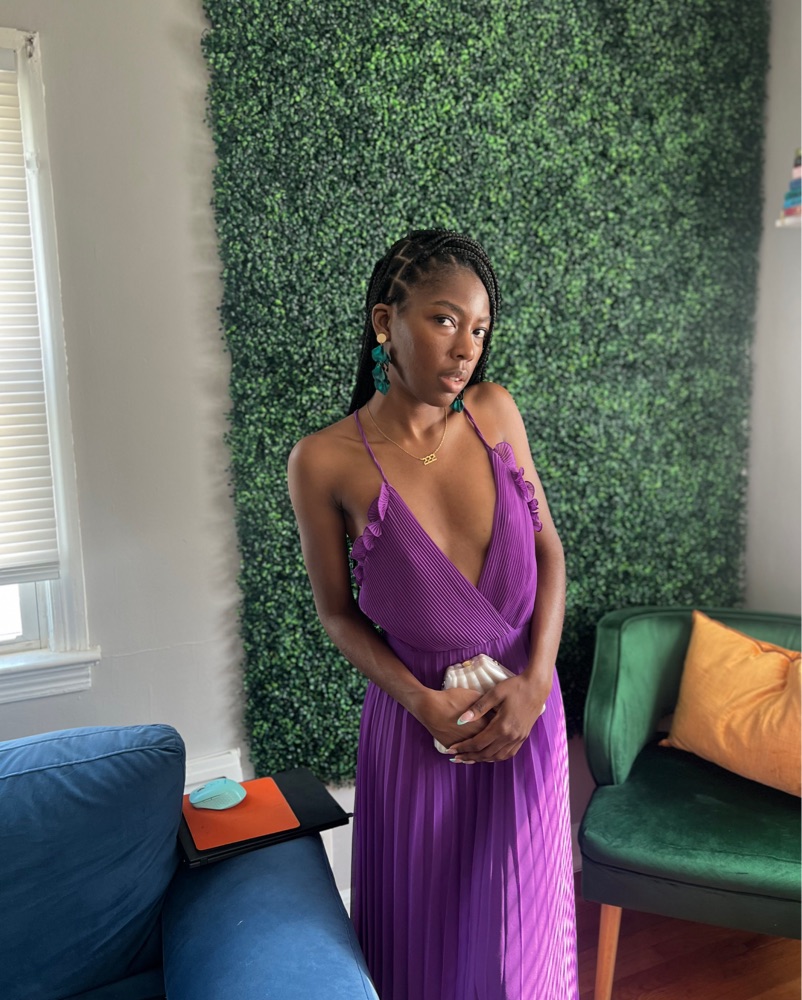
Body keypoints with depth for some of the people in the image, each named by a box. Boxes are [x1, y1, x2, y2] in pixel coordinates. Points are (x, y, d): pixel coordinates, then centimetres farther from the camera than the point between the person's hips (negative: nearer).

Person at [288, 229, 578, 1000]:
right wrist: (421, 701, -16)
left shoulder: (494, 409, -8)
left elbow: (548, 548, 0)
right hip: (419, 718, -2)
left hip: (524, 706, 3)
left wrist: (536, 678, -11)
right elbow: (336, 612, -5)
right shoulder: (325, 462, -17)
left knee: (516, 920, 21)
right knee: (424, 924, 19)